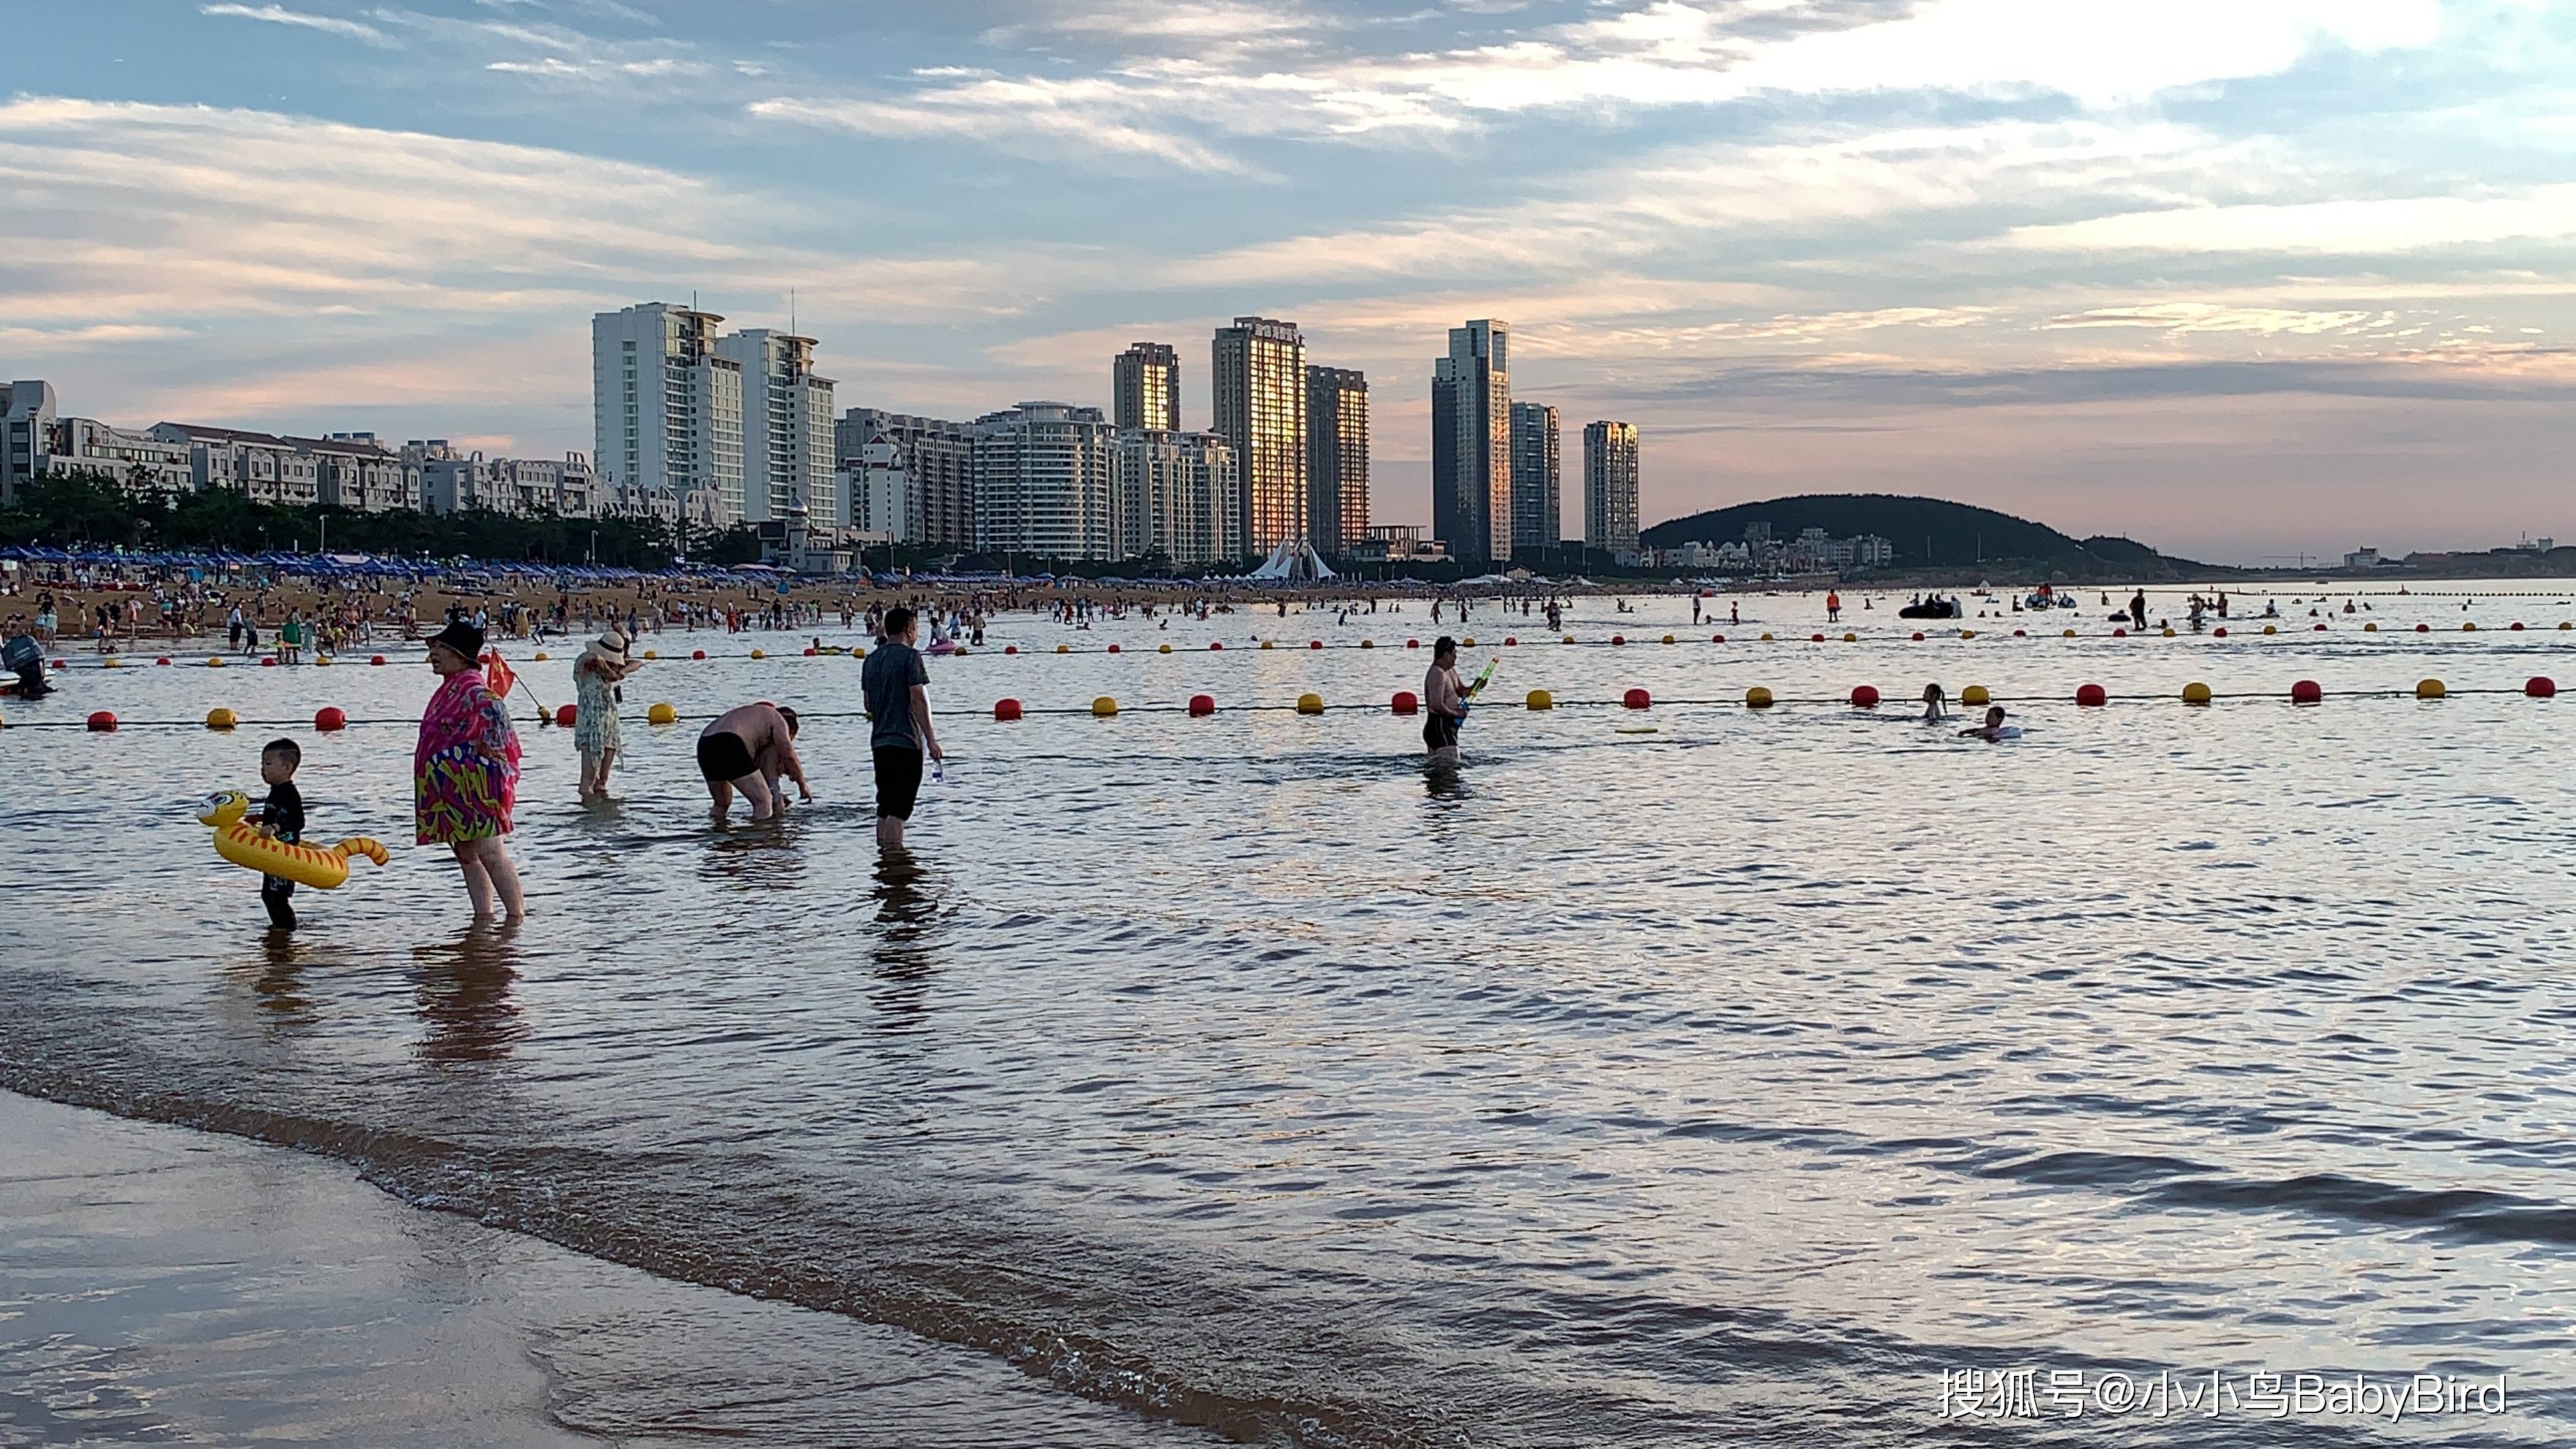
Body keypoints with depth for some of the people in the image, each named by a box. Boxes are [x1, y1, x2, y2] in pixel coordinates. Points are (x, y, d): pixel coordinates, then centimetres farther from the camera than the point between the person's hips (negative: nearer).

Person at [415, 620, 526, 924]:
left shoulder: (470, 688, -16)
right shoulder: (450, 688, 16)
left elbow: (495, 709, -34)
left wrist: (489, 750, -26)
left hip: (474, 784, -11)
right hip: (452, 789, 11)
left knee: (490, 853, -10)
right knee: (466, 855, 12)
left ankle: (516, 916, -6)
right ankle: (483, 917, 16)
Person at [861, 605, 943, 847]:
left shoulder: (871, 660, 14)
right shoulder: (910, 656, -9)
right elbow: (918, 699, -15)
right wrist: (931, 739, -13)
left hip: (879, 741, 7)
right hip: (906, 741, -7)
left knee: (885, 807, 13)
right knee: (898, 809, -8)